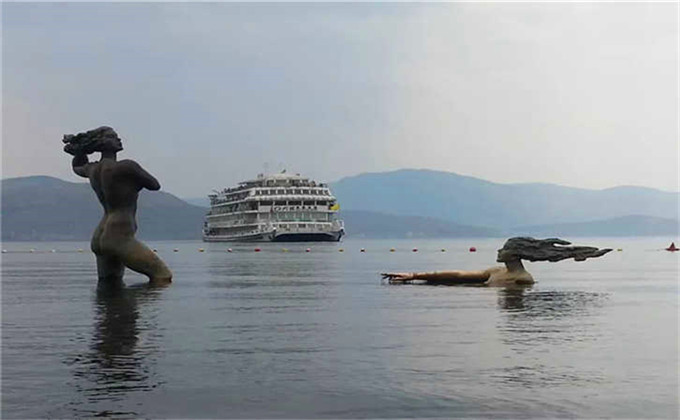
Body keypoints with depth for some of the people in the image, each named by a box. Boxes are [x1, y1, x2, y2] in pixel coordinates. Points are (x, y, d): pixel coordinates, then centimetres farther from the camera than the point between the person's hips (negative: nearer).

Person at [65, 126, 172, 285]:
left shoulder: (93, 169, 11)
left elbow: (77, 167, 36)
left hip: (99, 238, 9)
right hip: (120, 239, -9)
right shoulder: (126, 167, -15)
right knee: (162, 276, -6)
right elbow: (155, 185, -2)